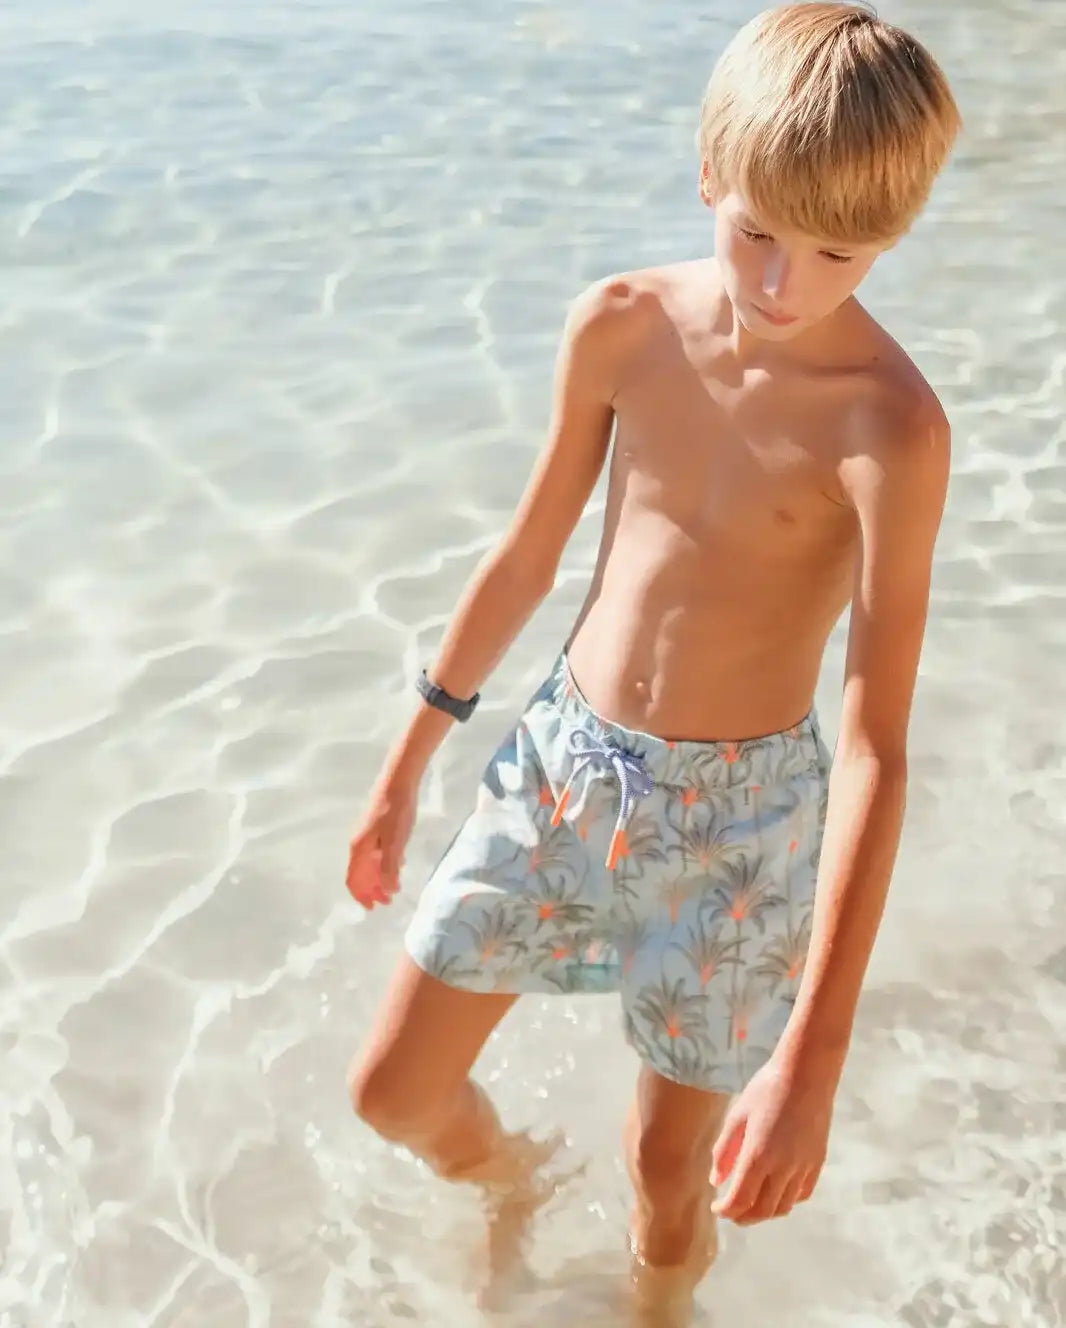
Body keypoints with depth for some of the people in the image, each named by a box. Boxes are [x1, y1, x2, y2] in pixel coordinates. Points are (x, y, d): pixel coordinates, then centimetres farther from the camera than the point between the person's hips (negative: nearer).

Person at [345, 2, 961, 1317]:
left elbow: (876, 747, -26)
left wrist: (814, 1057, -31)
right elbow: (527, 555, 3)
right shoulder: (621, 325, -9)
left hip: (739, 815, -4)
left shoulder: (889, 427, -22)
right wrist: (405, 765, 9)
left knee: (670, 1170, 12)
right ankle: (504, 1175, 48)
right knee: (390, 1091, 13)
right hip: (562, 760, 4)